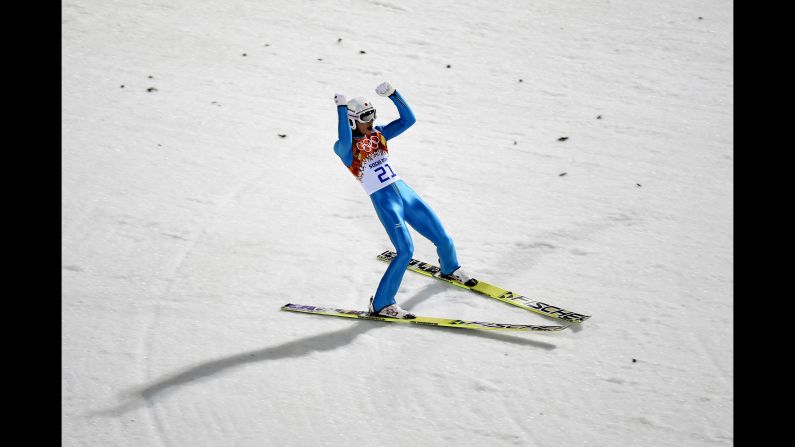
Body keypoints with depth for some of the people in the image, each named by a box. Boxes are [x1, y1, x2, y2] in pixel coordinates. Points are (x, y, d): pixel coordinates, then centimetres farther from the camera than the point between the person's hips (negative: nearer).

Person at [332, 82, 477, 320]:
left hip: (404, 192, 7)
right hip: (384, 202, -6)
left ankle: (450, 269, 46)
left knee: (443, 238, 12)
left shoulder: (378, 134, 10)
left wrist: (392, 94, -6)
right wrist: (342, 107, -31)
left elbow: (408, 119, 4)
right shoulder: (344, 147, -7)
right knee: (405, 251, -23)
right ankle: (380, 303, -13)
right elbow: (345, 142, -32)